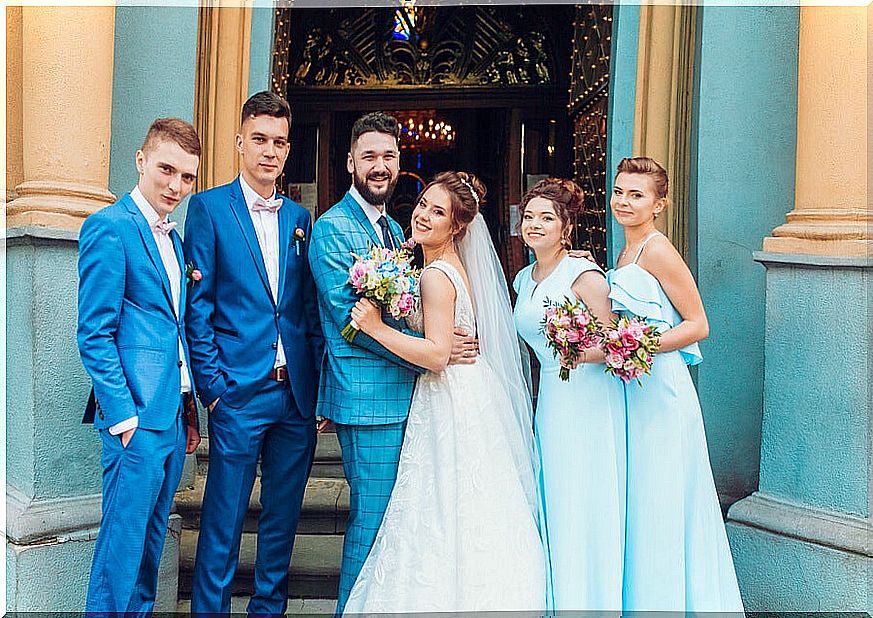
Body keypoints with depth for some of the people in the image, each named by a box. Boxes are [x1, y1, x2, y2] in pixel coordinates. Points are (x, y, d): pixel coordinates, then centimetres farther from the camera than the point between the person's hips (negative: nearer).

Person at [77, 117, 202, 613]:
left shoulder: (173, 237, 16)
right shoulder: (110, 228, -10)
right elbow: (94, 335, -14)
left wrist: (189, 410, 16)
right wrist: (123, 417, -17)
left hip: (174, 415, 8)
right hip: (138, 415, -8)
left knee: (152, 538, 17)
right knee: (124, 540, 0)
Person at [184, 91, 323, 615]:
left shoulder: (300, 217, 13)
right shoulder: (209, 207, 0)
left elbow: (310, 308, 12)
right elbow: (197, 305, -4)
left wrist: (319, 383, 5)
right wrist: (212, 386, -10)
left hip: (297, 394, 5)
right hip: (240, 393, -4)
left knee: (283, 519, 14)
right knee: (223, 522, 4)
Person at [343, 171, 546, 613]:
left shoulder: (436, 275, -17)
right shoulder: (455, 266, 13)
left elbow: (437, 354, -23)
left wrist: (377, 328, -21)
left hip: (451, 408, -10)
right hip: (469, 398, 10)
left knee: (445, 521, -2)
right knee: (469, 521, 16)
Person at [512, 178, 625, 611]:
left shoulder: (583, 274, -9)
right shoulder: (523, 279, 13)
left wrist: (577, 353, -27)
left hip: (588, 397, -7)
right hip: (550, 398, 7)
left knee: (586, 504, -1)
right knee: (553, 505, 11)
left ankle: (590, 601, 12)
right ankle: (558, 602, 22)